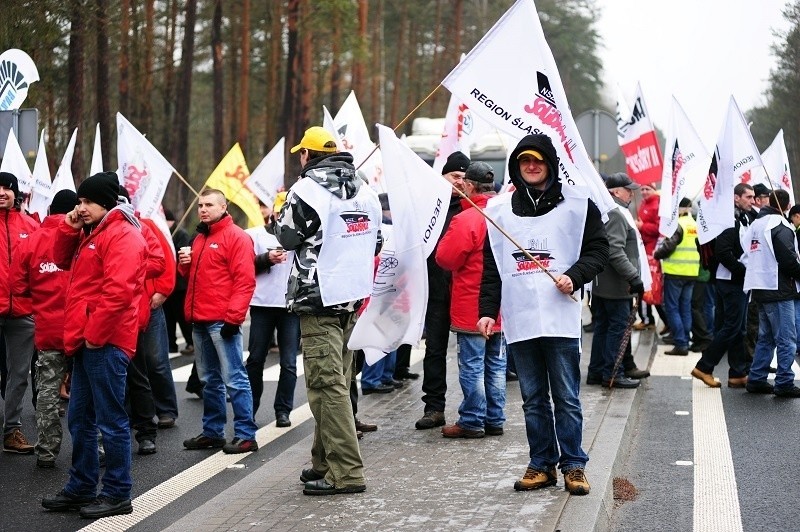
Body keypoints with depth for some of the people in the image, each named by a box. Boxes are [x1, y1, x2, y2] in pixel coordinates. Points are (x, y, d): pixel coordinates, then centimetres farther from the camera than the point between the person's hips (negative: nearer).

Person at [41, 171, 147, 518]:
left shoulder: (122, 235, -13)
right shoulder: (93, 234, 20)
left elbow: (119, 290, -22)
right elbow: (63, 260, 25)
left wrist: (95, 332, -19)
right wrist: (70, 228, 9)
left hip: (106, 341, -10)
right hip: (88, 340, 11)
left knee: (111, 419, -4)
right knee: (80, 419, 14)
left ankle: (117, 495, 2)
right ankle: (81, 488, 23)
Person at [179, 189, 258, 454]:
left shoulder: (236, 237, -7)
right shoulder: (199, 238, 19)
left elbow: (245, 280, -13)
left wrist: (233, 317, -19)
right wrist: (186, 263, 6)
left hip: (222, 321, -8)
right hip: (200, 320, 8)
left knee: (234, 379, -7)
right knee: (209, 379, 13)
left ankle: (246, 435, -5)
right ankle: (212, 432, 19)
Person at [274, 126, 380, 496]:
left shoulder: (309, 188, -11)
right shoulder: (364, 190, 13)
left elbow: (289, 237, -7)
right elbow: (375, 241, 17)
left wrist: (279, 215, 11)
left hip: (319, 298, -8)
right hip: (353, 297, 8)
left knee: (327, 384, -8)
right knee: (336, 380, 14)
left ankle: (346, 472, -11)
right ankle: (325, 462, 21)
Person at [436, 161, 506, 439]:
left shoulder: (465, 220, -19)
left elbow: (445, 259, -14)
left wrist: (447, 237, 3)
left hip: (471, 308, -7)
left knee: (472, 366, 0)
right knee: (496, 364, 13)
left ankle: (472, 421, 4)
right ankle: (495, 419, 19)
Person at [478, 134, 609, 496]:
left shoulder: (577, 203, 3)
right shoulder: (500, 209, 12)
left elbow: (598, 249, 4)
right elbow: (491, 266, 12)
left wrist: (575, 276, -13)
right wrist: (487, 310, 4)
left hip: (561, 317, -3)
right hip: (519, 319, 3)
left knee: (567, 396, 0)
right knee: (533, 398, 8)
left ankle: (573, 465, 8)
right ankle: (542, 464, 15)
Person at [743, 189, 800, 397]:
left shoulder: (755, 224, 12)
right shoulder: (781, 226, -14)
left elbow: (749, 255, 16)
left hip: (760, 290, 9)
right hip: (778, 290, -9)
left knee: (766, 337, 16)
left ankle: (756, 380, 17)